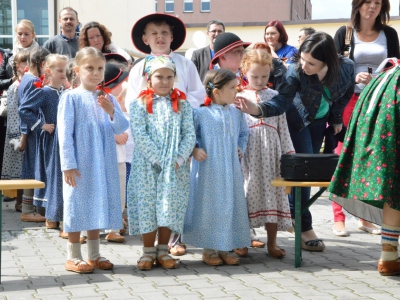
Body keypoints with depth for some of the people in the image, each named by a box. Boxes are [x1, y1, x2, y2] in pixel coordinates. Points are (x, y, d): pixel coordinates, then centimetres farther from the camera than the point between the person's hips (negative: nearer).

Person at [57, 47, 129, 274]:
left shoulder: (108, 99, 8)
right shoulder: (71, 97, -6)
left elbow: (122, 128, 2)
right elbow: (65, 133, -8)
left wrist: (112, 112, -17)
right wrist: (68, 164, -12)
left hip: (104, 164, 5)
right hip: (80, 164, -5)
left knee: (99, 206, 11)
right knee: (78, 206, 1)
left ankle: (94, 254, 22)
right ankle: (73, 257, 11)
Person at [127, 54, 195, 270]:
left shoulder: (182, 105, 7)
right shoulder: (139, 105, -1)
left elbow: (189, 135, 0)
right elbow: (140, 136, -10)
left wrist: (179, 159, -14)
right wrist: (159, 160, -16)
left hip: (176, 169, 2)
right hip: (147, 167, -2)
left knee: (170, 208, 4)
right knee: (147, 206, 1)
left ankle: (162, 250, 16)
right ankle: (148, 251, 13)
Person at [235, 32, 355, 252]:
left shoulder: (346, 68, -23)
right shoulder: (296, 72, -32)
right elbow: (281, 102, -38)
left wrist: (336, 118, 4)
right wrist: (257, 109, -56)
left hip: (320, 121, 4)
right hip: (298, 120, -4)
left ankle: (294, 215, 23)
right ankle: (304, 228, -5)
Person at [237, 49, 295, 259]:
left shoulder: (275, 96, 12)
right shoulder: (238, 97, 6)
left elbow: (283, 127, 11)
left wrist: (289, 152, 6)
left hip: (271, 151, 2)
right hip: (248, 152, -2)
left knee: (272, 192, 2)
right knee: (247, 191, -2)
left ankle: (272, 243, 9)